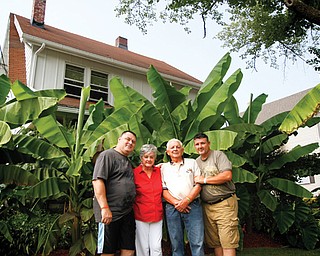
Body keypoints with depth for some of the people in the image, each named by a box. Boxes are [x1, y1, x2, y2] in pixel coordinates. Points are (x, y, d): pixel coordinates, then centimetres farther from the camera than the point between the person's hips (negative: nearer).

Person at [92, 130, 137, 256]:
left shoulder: (128, 162, 21)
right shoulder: (107, 155, -5)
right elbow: (97, 181, -16)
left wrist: (131, 208, 16)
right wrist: (105, 208, -22)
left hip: (127, 213, 8)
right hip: (110, 213, -8)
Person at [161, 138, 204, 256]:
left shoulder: (192, 163, 10)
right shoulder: (164, 167, 12)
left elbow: (198, 185, 3)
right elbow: (163, 190, 6)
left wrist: (186, 201, -9)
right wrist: (176, 203, -9)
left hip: (192, 206, -1)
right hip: (172, 208, 1)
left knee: (197, 242, -3)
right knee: (176, 244, 7)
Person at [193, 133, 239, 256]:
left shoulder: (218, 155, -4)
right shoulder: (196, 162, 15)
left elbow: (227, 176, -17)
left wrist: (204, 180, -11)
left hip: (224, 203, -6)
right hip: (207, 206, 6)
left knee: (227, 243, -6)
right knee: (214, 242, 11)